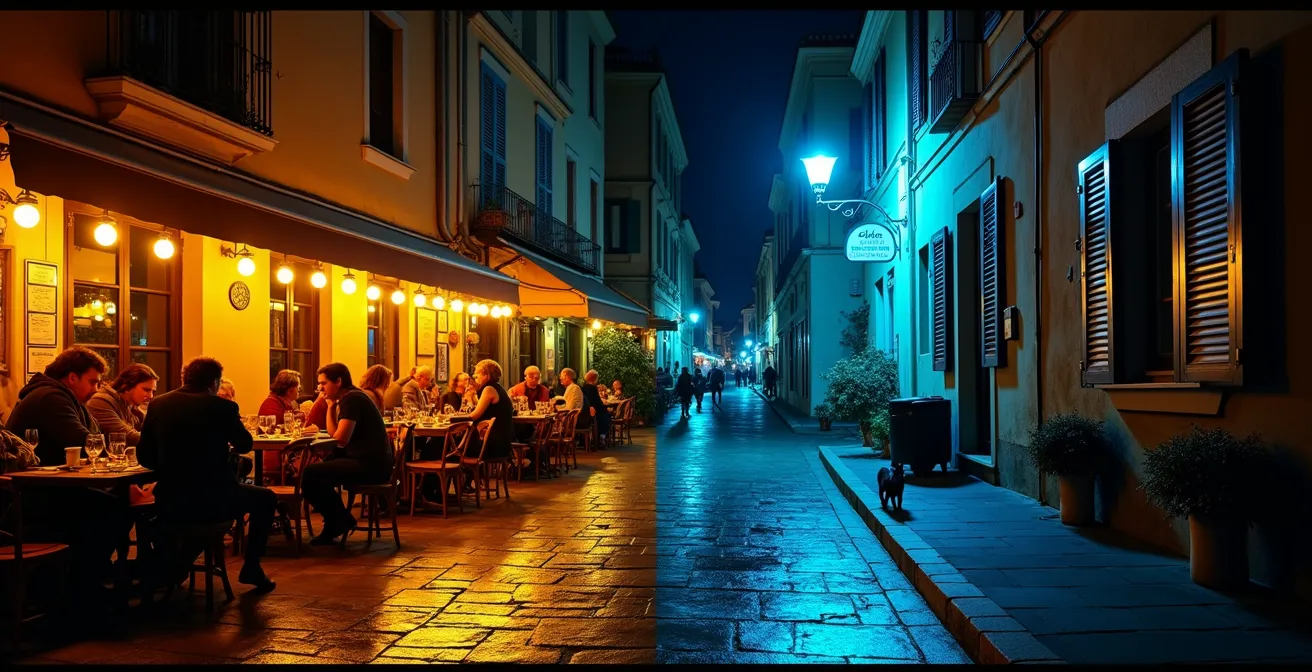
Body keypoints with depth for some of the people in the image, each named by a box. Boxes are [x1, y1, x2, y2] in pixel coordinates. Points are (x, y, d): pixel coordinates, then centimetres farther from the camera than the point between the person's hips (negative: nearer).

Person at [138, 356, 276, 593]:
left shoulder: (158, 403, 3)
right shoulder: (223, 406, -7)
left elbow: (145, 458, 7)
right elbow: (245, 444, 10)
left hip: (169, 503, 5)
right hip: (213, 500, -4)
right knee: (266, 498, 23)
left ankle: (177, 566, 34)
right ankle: (251, 568, 24)